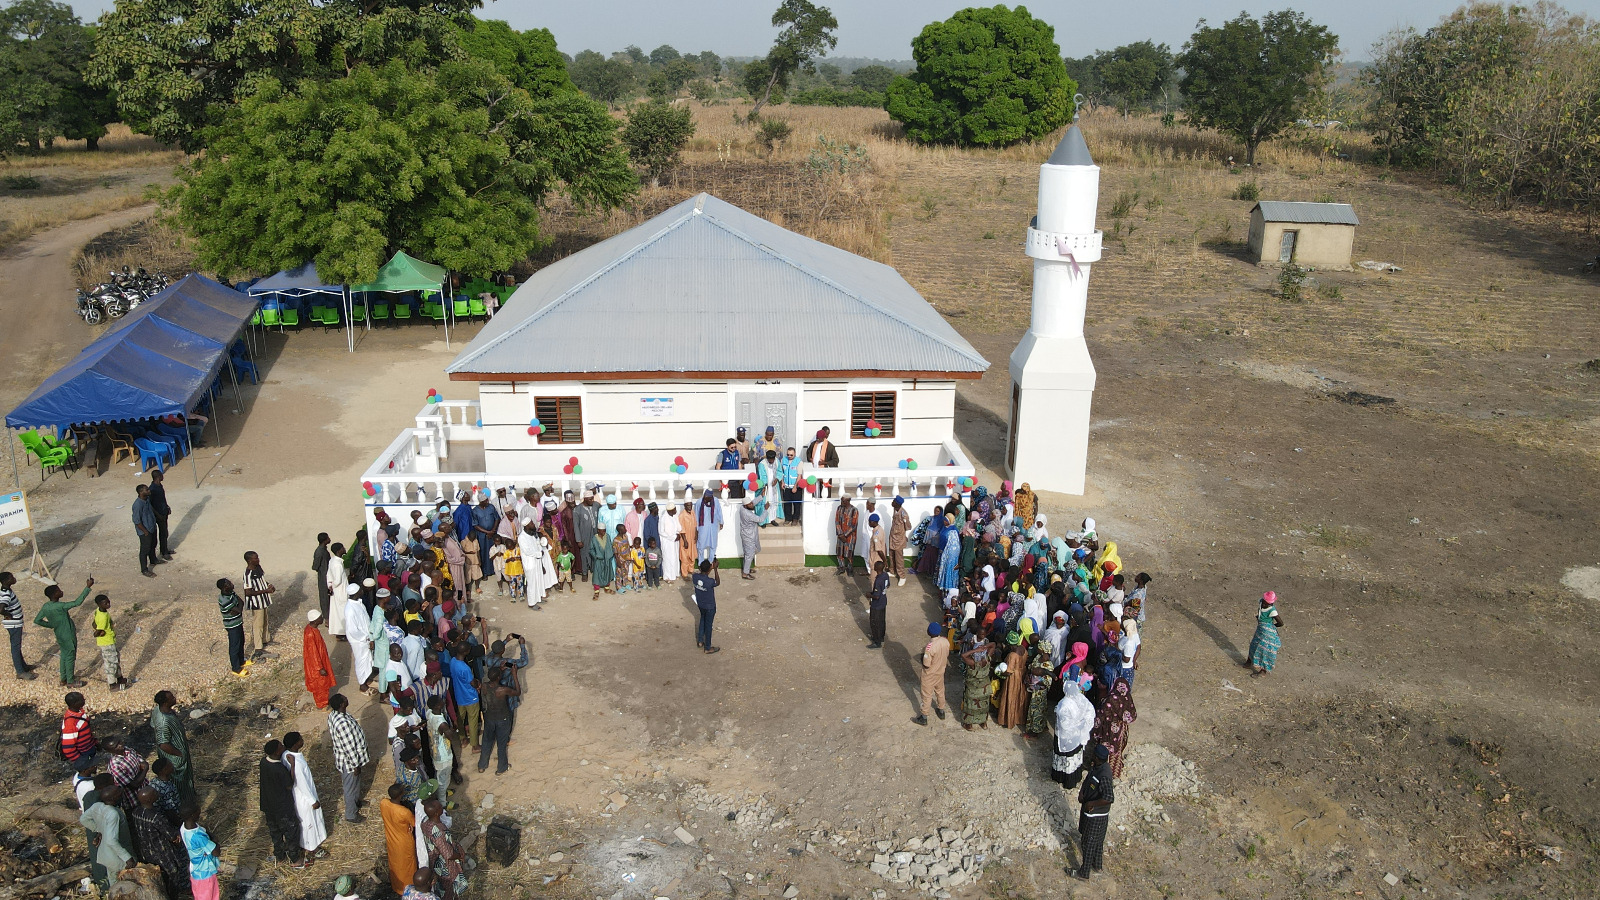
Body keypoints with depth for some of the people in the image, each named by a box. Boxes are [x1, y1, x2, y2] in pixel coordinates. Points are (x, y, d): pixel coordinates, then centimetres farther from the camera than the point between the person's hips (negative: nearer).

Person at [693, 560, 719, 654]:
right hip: (710, 607, -5)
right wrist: (715, 569, -12)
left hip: (700, 605, 5)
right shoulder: (710, 581, -34)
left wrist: (711, 568, -1)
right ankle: (708, 648, 29)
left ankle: (700, 641, 43)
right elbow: (717, 583, -10)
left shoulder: (695, 577, -19)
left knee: (702, 620, 30)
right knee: (708, 626, 12)